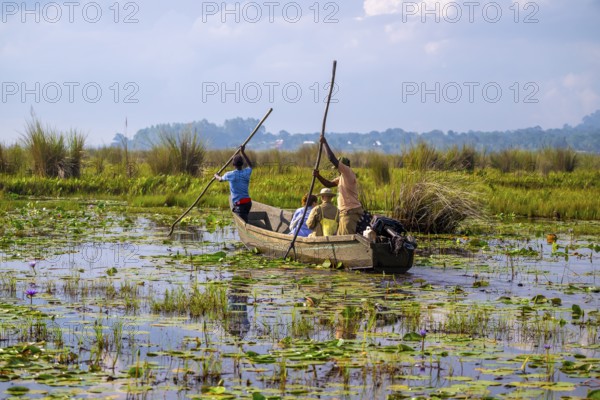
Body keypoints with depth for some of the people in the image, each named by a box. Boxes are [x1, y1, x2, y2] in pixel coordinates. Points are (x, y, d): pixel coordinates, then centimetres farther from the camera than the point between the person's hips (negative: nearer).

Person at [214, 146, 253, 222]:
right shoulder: (246, 172, 5)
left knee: (244, 222, -13)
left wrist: (216, 176, 42)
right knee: (244, 222, 18)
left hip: (239, 204, -6)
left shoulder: (230, 175, -5)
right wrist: (243, 153, 35)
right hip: (248, 202, 6)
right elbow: (250, 165, 32)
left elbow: (220, 179, 18)